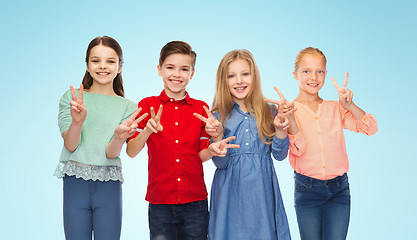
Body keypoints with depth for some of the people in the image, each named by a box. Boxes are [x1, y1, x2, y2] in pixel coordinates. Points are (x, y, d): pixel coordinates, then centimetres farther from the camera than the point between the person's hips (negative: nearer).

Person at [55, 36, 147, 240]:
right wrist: (77, 121, -24)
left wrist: (119, 137, -27)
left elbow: (110, 153, -6)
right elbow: (70, 145, -6)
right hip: (75, 181, 0)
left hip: (108, 184, 0)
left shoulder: (127, 107, 4)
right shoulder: (71, 98, 4)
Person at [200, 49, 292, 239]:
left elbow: (279, 156, 2)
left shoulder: (269, 112, 4)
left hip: (262, 190, 1)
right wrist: (217, 137, -21)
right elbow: (220, 163, -5)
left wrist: (281, 130, -15)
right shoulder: (218, 116, 0)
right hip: (230, 193, -1)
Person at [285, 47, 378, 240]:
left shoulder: (336, 108, 7)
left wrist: (349, 105, -16)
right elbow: (298, 149, -12)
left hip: (339, 189, 2)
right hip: (307, 189, -2)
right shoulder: (289, 110, -1)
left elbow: (370, 128, -2)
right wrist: (289, 117, -26)